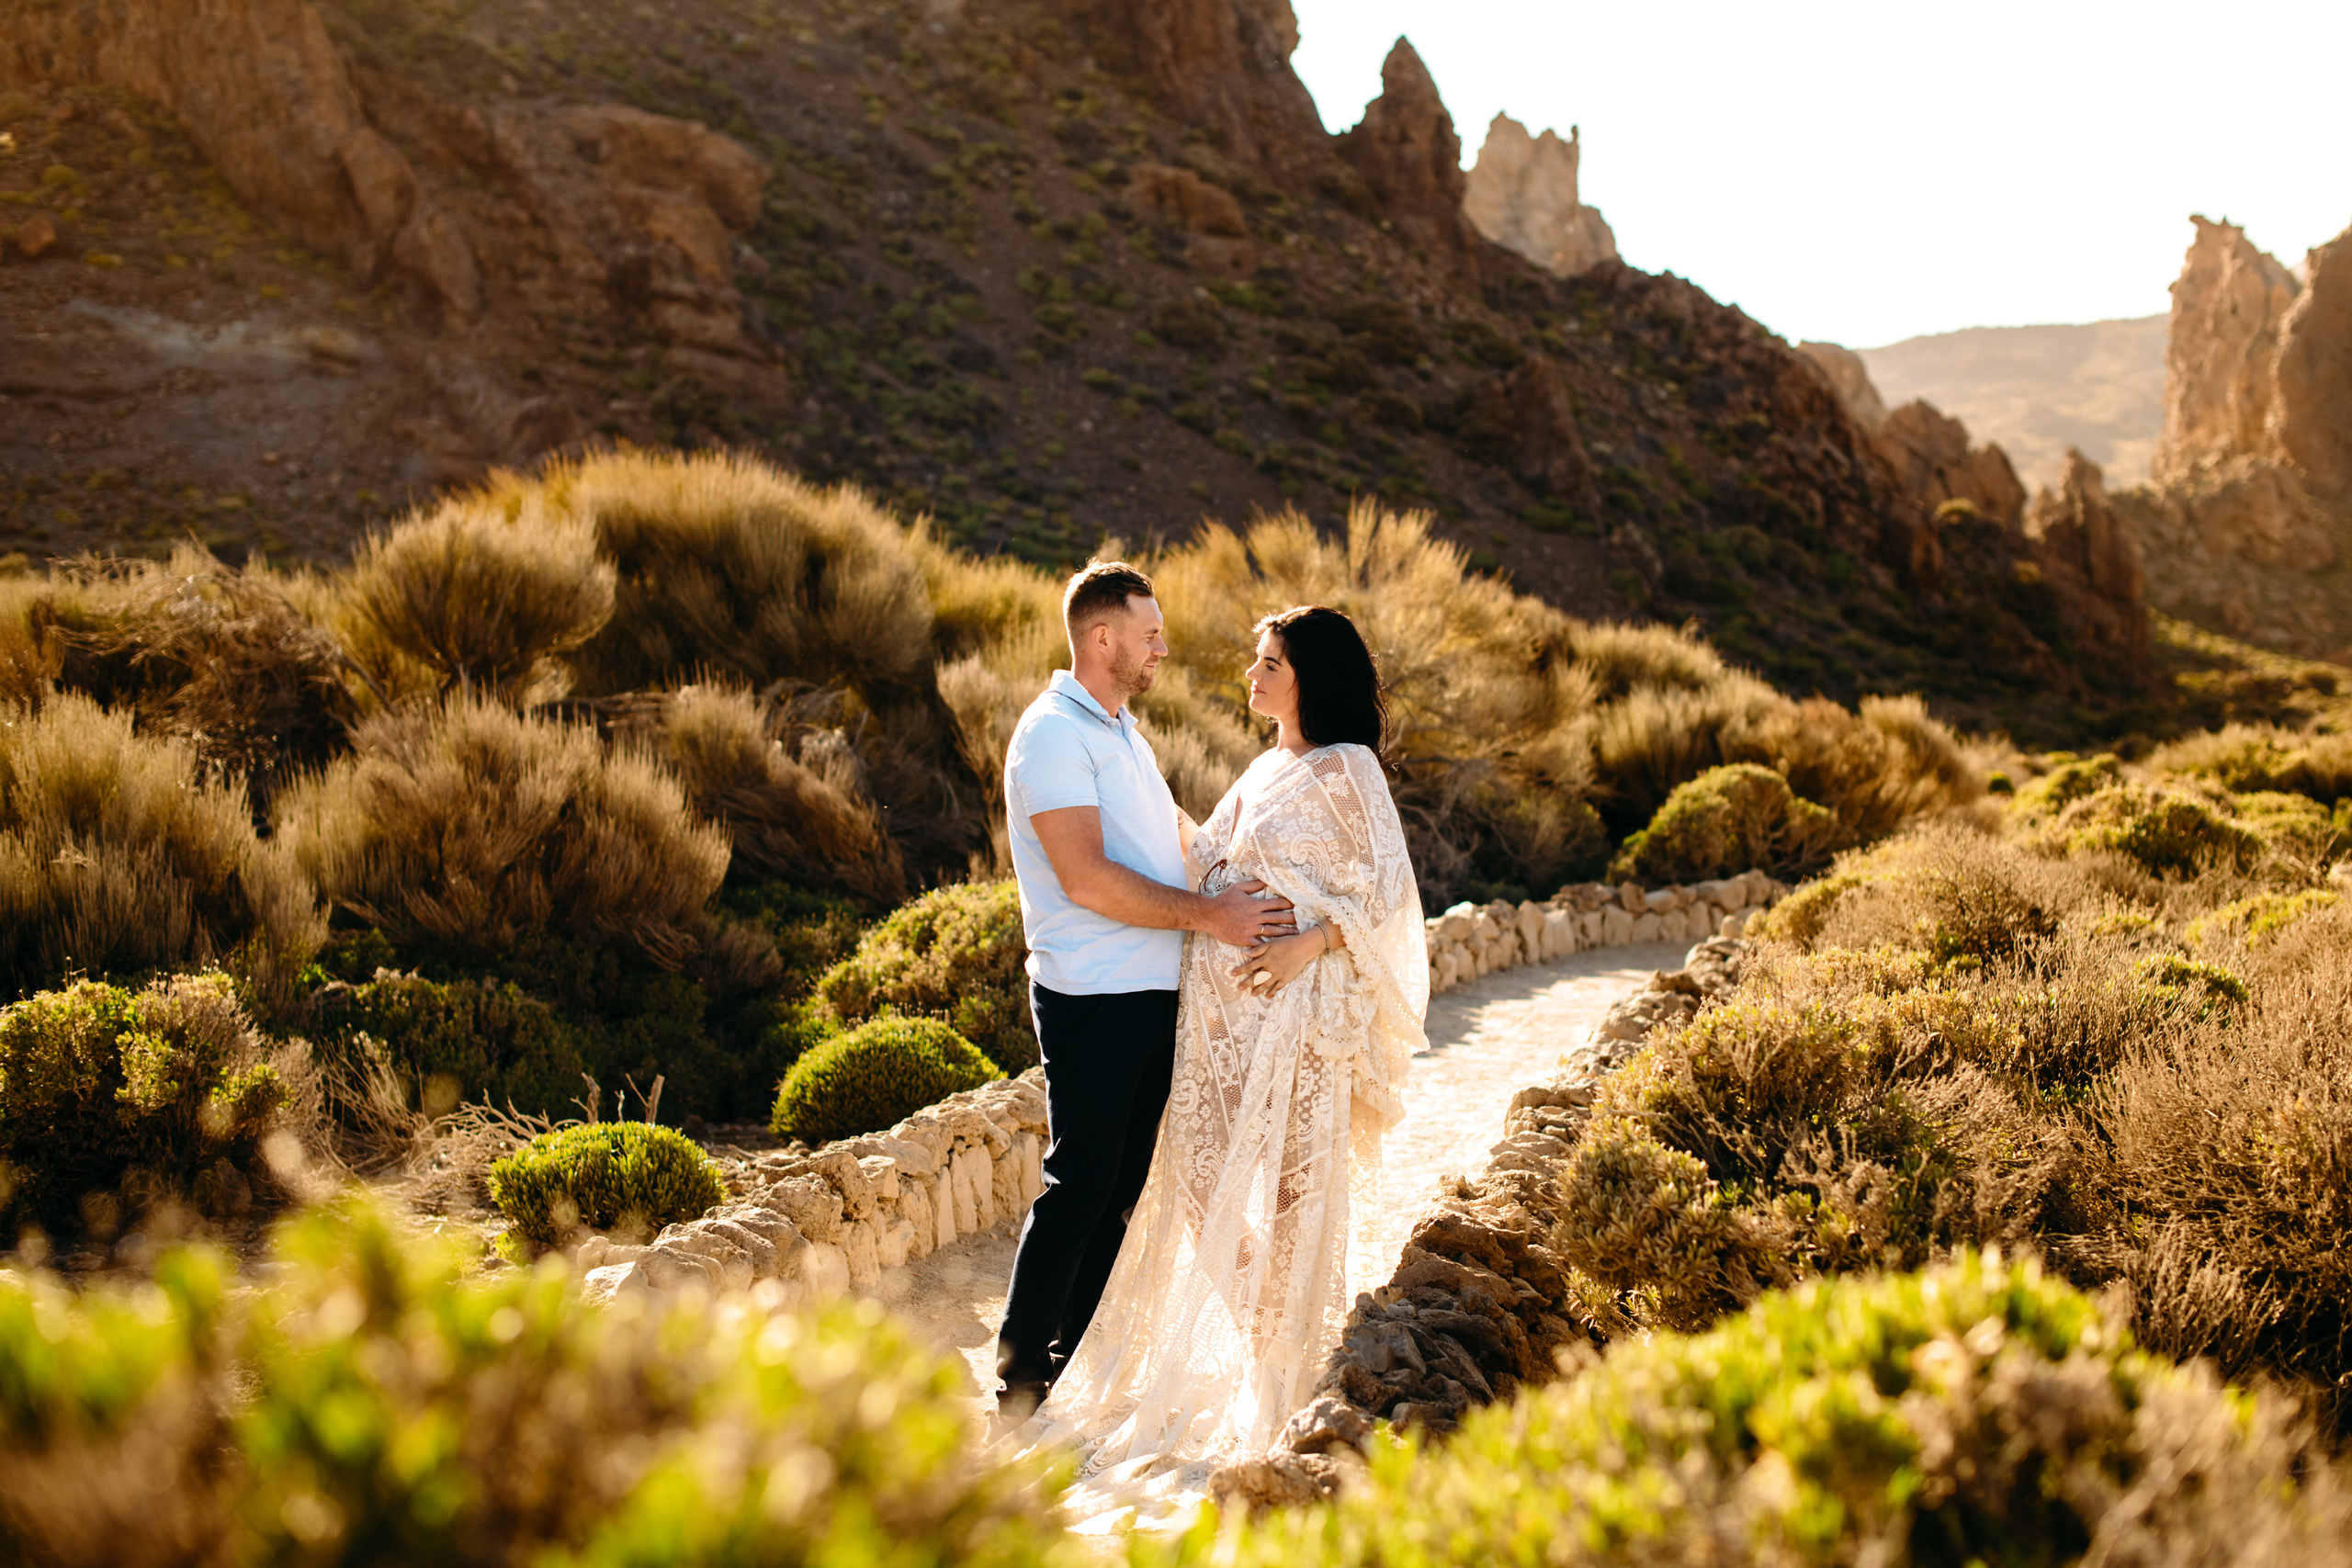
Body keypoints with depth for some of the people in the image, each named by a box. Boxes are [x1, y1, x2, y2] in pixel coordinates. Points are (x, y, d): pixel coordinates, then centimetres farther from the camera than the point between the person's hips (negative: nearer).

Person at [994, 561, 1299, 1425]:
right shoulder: (1055, 733, -13)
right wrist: (1206, 914, -21)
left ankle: (1075, 1360, 22)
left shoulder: (1123, 730, 18)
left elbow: (1174, 827, 27)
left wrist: (1241, 866, 8)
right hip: (1091, 997, -9)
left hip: (1151, 994, 9)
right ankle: (1021, 1379, 6)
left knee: (1124, 1183, 12)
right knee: (1080, 1183, -5)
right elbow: (1085, 876, -22)